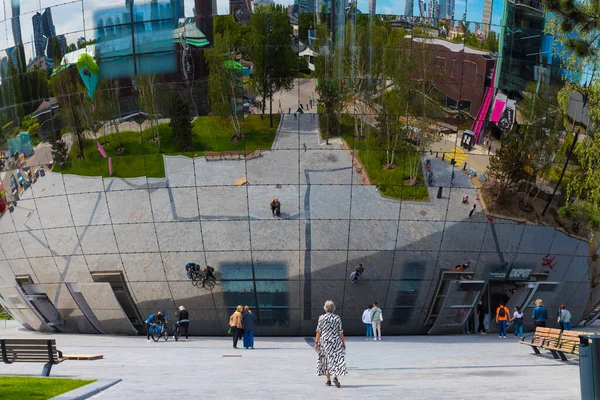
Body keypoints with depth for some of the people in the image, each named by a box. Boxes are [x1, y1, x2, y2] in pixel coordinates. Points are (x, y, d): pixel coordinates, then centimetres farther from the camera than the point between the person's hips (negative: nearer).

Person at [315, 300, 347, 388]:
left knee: (326, 359, 10)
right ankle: (335, 377, -17)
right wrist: (343, 343, 8)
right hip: (335, 341, 0)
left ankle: (328, 380, 12)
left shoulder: (321, 318, -4)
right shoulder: (337, 318, -1)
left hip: (324, 341, 0)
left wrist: (316, 342, -1)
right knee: (337, 359, 3)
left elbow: (318, 331, -5)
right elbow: (340, 332, 0)